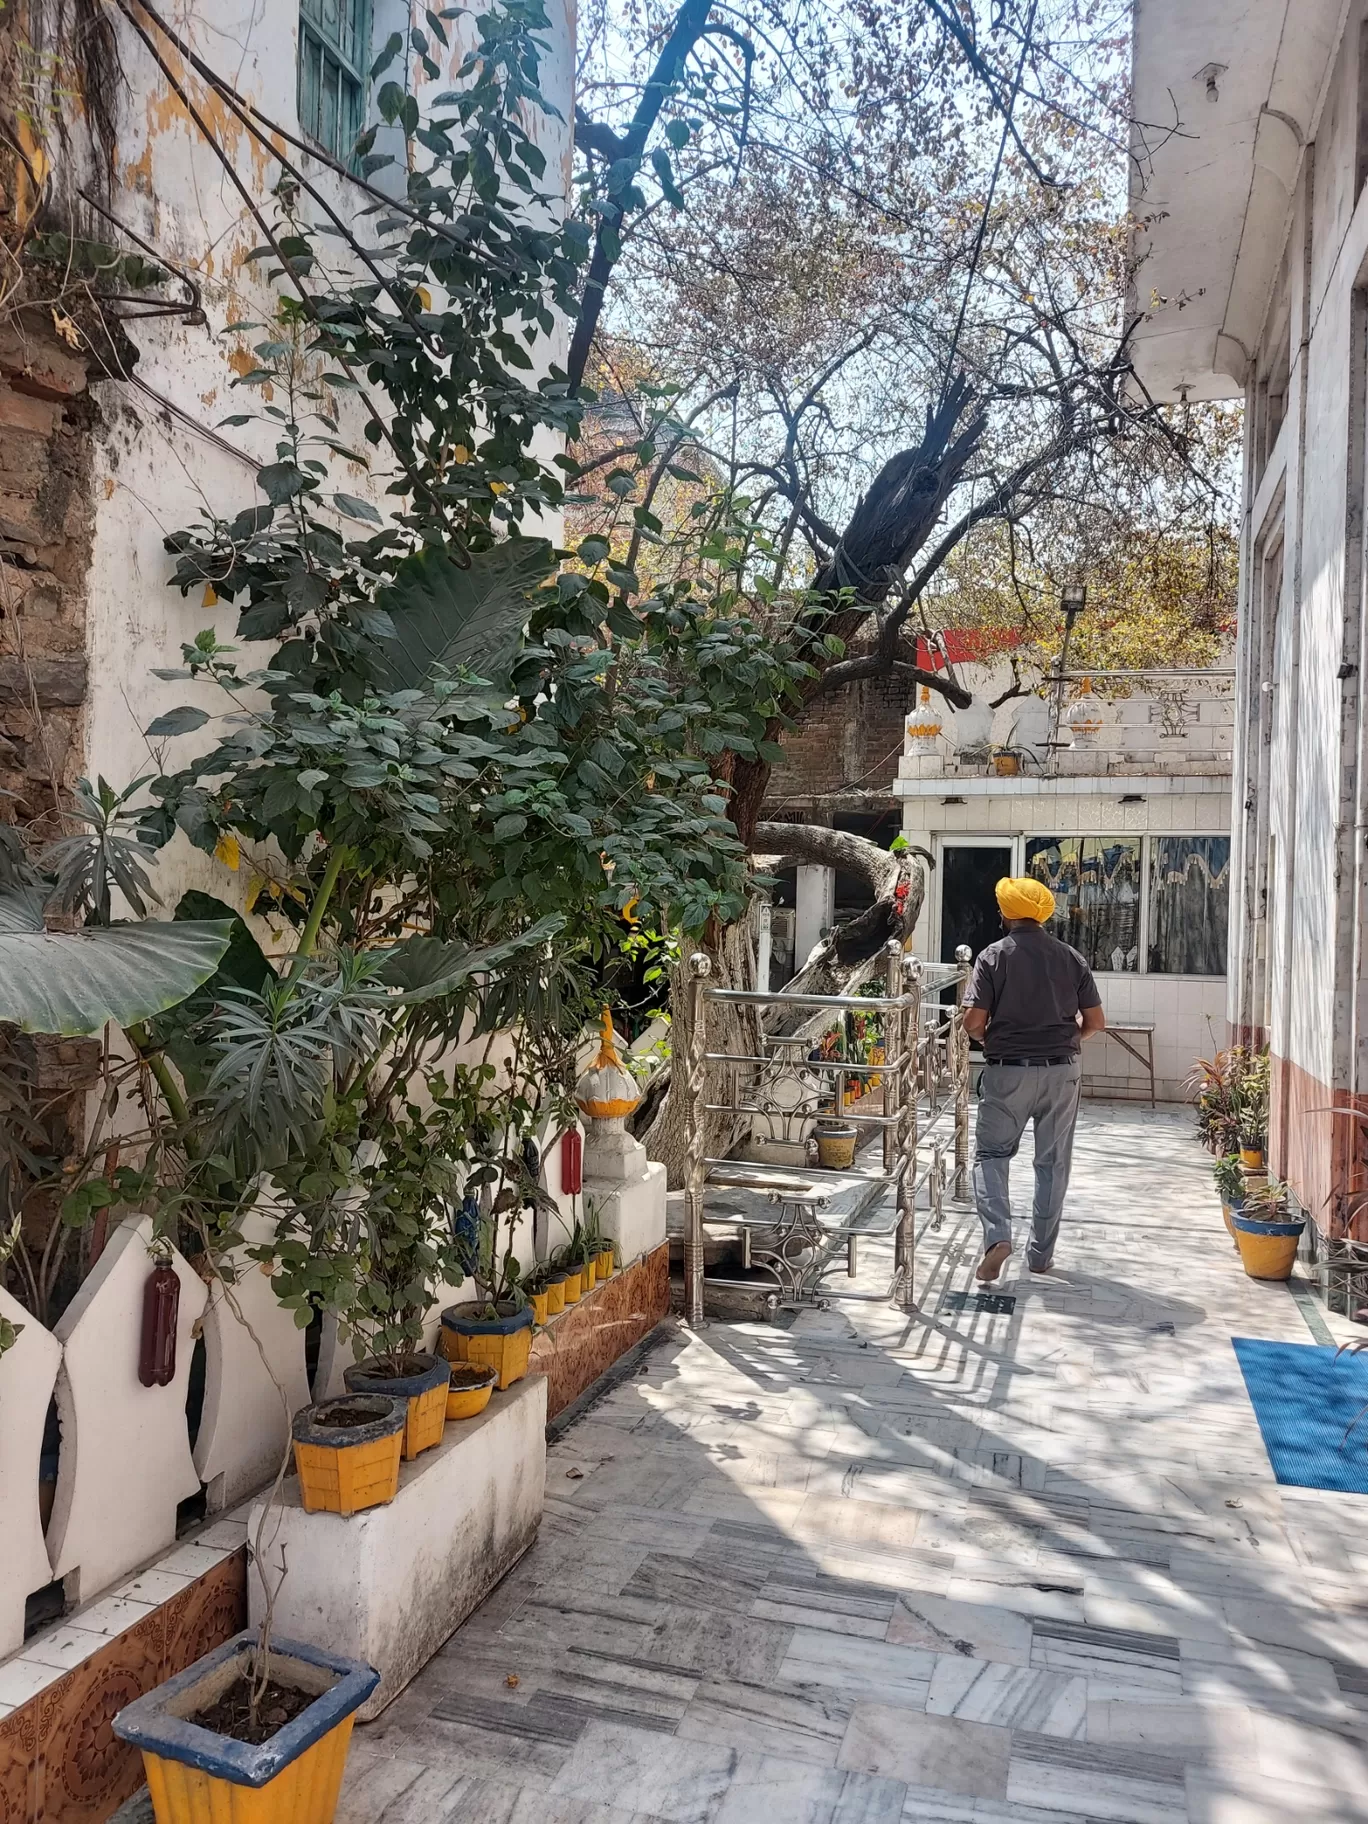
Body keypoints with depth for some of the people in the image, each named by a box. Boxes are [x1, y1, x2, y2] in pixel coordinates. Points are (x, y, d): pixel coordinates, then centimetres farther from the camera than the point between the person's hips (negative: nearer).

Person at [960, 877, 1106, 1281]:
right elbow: (1096, 1022, 4)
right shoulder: (1071, 958, 3)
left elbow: (973, 1023, -12)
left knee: (991, 1153, 11)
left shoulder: (994, 956, -7)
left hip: (1008, 1071, -3)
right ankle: (1041, 1254, 20)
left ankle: (997, 1234, -10)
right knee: (1053, 1163, 13)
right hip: (1062, 1071, 3)